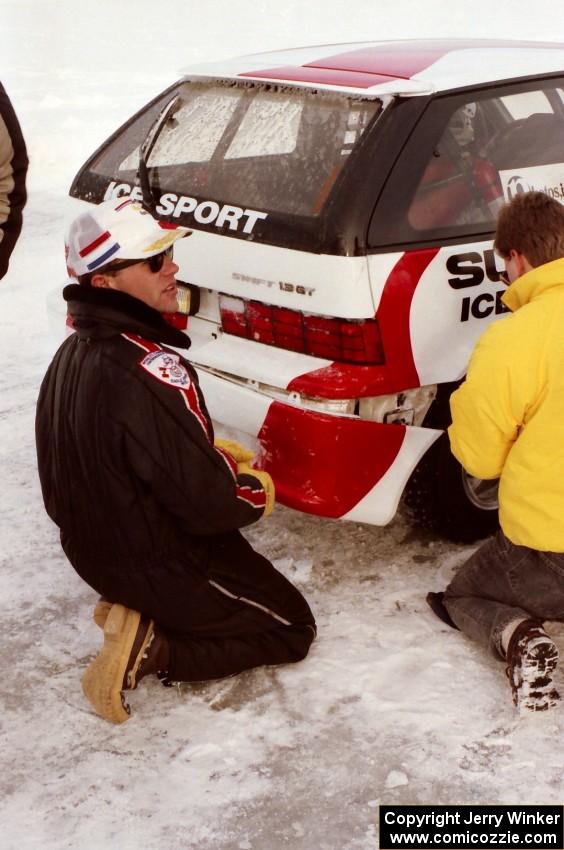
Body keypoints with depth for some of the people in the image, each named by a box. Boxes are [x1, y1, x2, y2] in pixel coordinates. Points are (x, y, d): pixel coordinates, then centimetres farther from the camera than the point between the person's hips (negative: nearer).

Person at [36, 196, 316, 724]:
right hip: (164, 569, -9)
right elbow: (208, 504, -28)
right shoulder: (150, 372, -33)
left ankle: (132, 611, 11)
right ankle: (151, 649, -4)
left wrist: (214, 453, 6)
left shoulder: (74, 353, -3)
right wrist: (259, 488, -7)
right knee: (293, 629, 11)